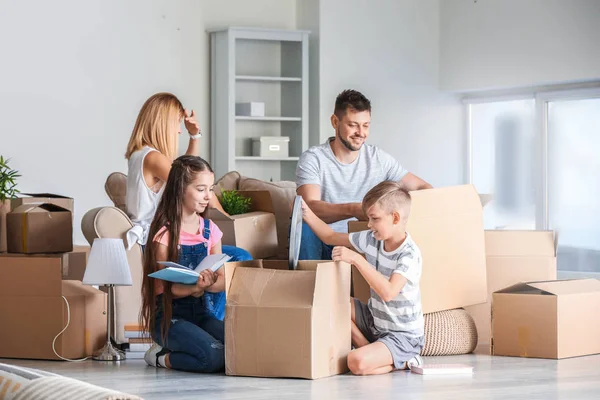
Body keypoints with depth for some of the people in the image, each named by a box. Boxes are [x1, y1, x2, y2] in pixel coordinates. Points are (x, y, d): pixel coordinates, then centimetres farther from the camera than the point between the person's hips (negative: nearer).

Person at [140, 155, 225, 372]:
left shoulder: (210, 229, 8)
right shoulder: (164, 233, -10)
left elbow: (222, 279, 6)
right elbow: (168, 288, -12)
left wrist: (206, 285, -18)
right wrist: (195, 287, -33)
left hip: (198, 310, 6)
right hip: (168, 313, -6)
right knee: (214, 357, -30)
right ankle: (162, 356, -1)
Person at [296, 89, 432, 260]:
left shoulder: (379, 158, 4)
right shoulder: (312, 159, -8)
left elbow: (422, 187, 8)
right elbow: (311, 207, -24)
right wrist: (353, 209, -42)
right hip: (323, 245, -3)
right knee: (303, 222, -34)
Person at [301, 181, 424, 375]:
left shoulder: (409, 254, -24)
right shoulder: (372, 239, -1)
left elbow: (388, 292, -38)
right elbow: (330, 237, 11)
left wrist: (356, 259, -37)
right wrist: (306, 213, -2)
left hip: (403, 336, -8)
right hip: (375, 322, 8)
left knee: (357, 363, -30)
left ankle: (404, 361, -1)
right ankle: (370, 349, -3)